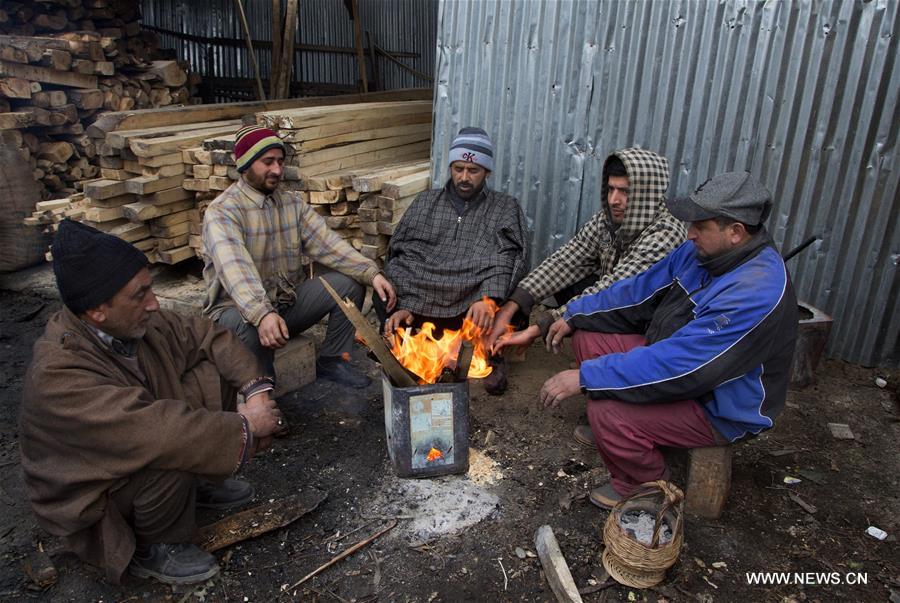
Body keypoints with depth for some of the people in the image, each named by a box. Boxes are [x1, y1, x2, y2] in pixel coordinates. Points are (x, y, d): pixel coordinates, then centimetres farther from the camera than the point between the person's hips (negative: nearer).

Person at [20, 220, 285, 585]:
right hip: (91, 498, -7)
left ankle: (201, 483, 11)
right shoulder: (58, 374, -36)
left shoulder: (132, 321, -15)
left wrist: (257, 389, -19)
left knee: (213, 374, -7)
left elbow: (207, 336, -5)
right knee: (176, 451, -35)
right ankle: (151, 549, -4)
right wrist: (245, 426, -32)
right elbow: (161, 431, -43)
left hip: (137, 448, 7)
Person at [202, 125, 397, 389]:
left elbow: (328, 243, -8)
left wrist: (372, 273, -24)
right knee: (252, 329, -39)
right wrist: (262, 315, -50)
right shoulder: (221, 211, -15)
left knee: (349, 282, -11)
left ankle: (331, 361, 5)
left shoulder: (293, 203, 5)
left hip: (288, 300, 6)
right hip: (239, 307, -5)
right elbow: (235, 268, -33)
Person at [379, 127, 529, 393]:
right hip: (421, 301, 1)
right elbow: (404, 257, 3)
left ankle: (491, 355, 2)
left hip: (475, 303, -1)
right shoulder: (425, 203, 13)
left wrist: (488, 300, -30)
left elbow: (504, 260, -9)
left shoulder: (505, 208, 8)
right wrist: (404, 306, -15)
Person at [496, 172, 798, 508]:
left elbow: (677, 364, -36)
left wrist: (585, 378, -32)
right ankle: (611, 431, 18)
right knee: (586, 335, 1)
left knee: (607, 412, -28)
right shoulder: (705, 251, -4)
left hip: (719, 409, -9)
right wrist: (574, 316, 2)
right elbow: (642, 290, 6)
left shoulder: (755, 293, -33)